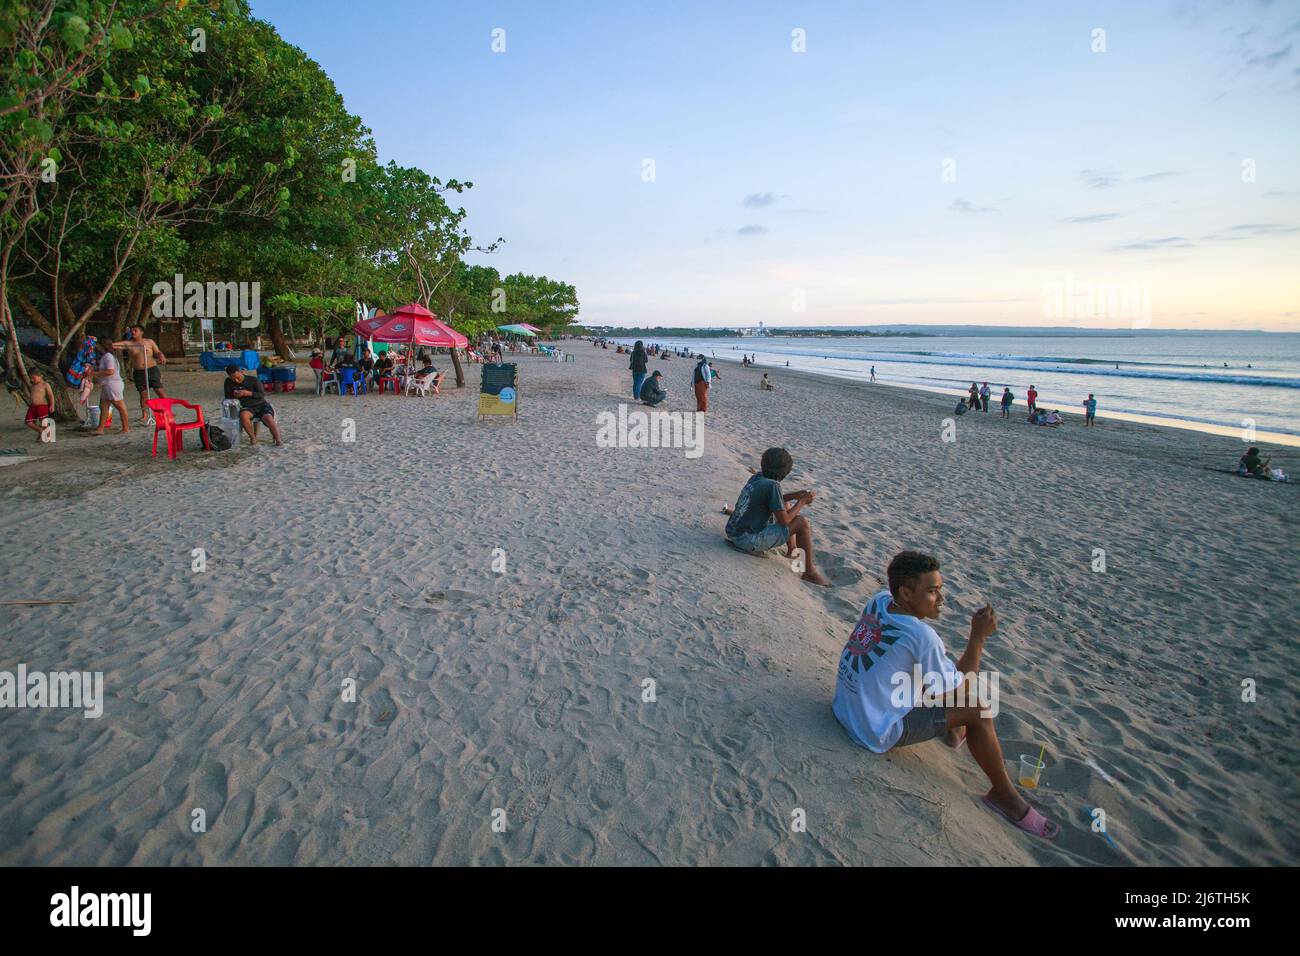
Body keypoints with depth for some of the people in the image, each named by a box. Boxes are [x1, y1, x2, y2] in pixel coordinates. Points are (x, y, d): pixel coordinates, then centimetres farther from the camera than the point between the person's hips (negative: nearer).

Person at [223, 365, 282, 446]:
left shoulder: (253, 380, -1)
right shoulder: (229, 382, 6)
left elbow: (262, 395, -6)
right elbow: (227, 396, 9)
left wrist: (248, 393, -22)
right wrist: (234, 395, -13)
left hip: (261, 405, -1)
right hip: (248, 408, 1)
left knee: (268, 418, -31)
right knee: (243, 415, -35)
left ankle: (278, 441, -18)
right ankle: (252, 437, -18)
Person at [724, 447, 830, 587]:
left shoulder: (756, 477, 4)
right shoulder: (772, 485, -19)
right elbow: (783, 521, -16)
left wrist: (794, 495, 12)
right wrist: (802, 501, -4)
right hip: (749, 542, -9)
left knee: (785, 507, 24)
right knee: (803, 523, -9)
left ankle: (791, 551, 38)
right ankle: (810, 572, 1)